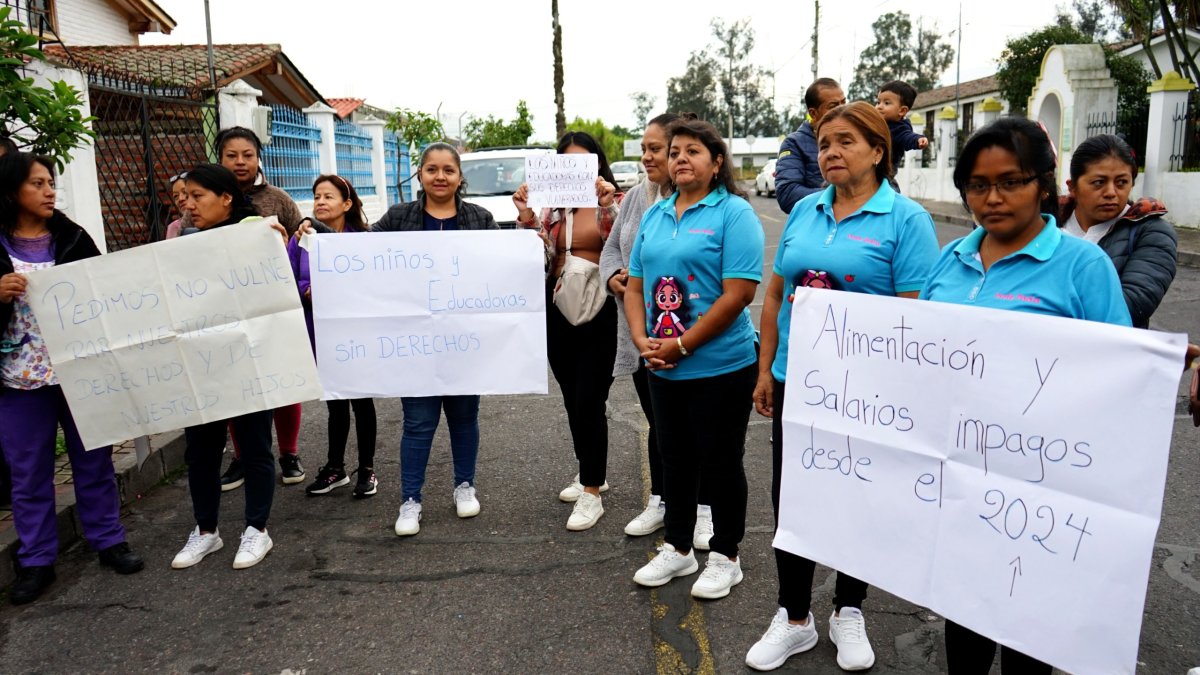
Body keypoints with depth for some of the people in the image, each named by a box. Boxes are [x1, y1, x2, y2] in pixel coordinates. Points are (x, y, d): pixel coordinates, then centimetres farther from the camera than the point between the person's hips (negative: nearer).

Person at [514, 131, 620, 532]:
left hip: (600, 313, -5)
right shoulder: (551, 207, 9)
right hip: (558, 312, 6)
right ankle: (590, 473, 33)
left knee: (589, 402, -6)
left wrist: (608, 208, -28)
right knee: (572, 400, 15)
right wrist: (526, 218, -10)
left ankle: (592, 494, 5)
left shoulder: (615, 203, -3)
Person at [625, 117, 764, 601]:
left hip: (720, 367, -6)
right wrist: (642, 340, -6)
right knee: (675, 460, 17)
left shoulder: (734, 213, -10)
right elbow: (635, 286, 11)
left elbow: (738, 294, -18)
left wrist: (680, 346, -18)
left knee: (720, 463, 7)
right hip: (663, 369, 6)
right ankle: (678, 549, 34)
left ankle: (725, 557, 25)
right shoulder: (655, 216, 10)